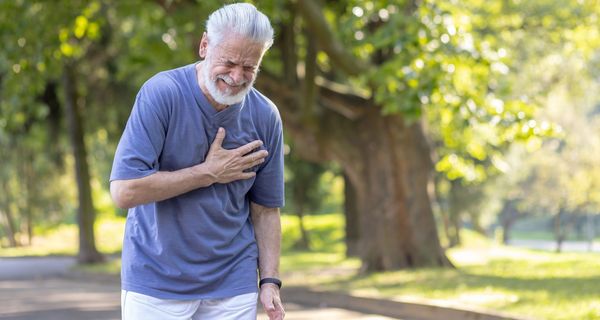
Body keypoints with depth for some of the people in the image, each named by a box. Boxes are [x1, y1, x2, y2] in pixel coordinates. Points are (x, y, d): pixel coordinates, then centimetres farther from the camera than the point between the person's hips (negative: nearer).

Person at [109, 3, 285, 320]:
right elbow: (125, 190, -20)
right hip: (156, 283, -3)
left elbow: (264, 208, 7)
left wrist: (269, 281, -2)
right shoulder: (161, 93, -14)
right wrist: (210, 173, -16)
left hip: (232, 288, 3)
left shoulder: (265, 116, 0)